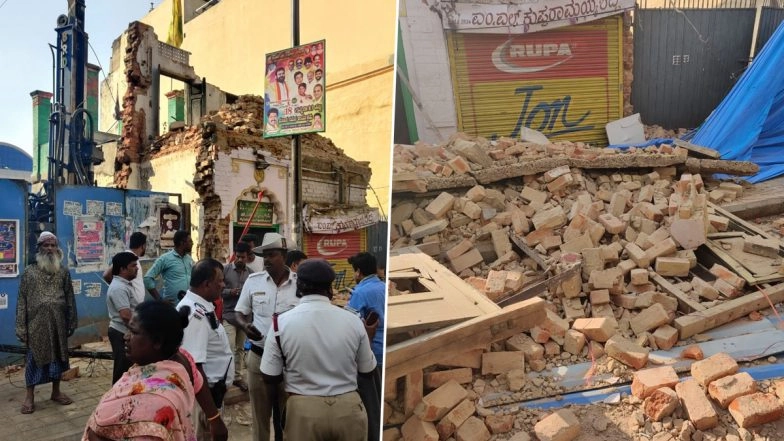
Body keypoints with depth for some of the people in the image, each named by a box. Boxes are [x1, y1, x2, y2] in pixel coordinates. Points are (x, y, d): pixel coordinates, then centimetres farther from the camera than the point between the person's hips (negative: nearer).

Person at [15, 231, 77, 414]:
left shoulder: (63, 271, 3)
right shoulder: (29, 272, -2)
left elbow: (70, 299, 6)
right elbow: (22, 301, -3)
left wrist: (72, 322, 4)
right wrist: (21, 327, -7)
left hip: (58, 323, 2)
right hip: (36, 324, -2)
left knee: (58, 356, 11)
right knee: (34, 359, 4)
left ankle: (56, 392, 24)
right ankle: (29, 396, 16)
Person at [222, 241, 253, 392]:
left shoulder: (251, 273, 4)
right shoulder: (225, 269, -4)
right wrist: (230, 292, -18)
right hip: (228, 315, -3)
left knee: (240, 348, 12)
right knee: (229, 348, -8)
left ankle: (237, 377, 23)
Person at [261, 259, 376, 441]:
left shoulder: (281, 322, -11)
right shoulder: (353, 320, -8)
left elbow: (270, 377, -5)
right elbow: (366, 370, 3)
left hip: (303, 409, -1)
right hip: (348, 407, 1)